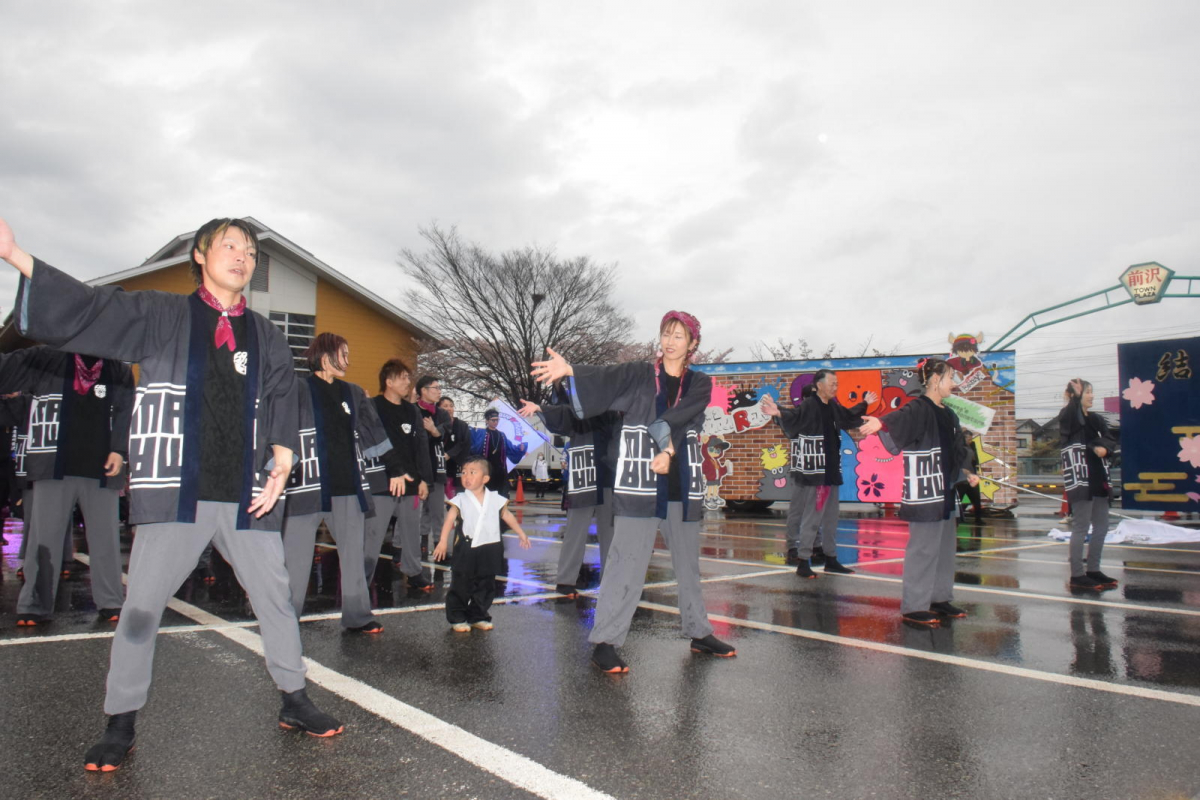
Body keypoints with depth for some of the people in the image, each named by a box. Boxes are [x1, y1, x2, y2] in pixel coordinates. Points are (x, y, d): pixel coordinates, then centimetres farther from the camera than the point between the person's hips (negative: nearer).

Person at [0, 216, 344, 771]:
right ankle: (121, 726, 18)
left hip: (247, 496, 3)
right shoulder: (163, 316, 5)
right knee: (142, 605, 2)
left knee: (275, 597, 8)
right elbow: (91, 308, -5)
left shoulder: (266, 337, 12)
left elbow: (283, 408, 9)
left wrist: (280, 467, -4)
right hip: (174, 491, -2)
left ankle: (294, 702, 23)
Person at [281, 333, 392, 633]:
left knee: (354, 552, 9)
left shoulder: (354, 393, 14)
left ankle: (357, 616, 19)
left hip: (347, 485, 5)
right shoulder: (299, 391, -3)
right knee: (296, 555, 0)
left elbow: (373, 435, 18)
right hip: (308, 485, -5)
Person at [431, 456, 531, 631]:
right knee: (460, 586, 2)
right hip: (466, 550, -3)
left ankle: (478, 617, 25)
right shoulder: (461, 500, -6)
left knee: (485, 587, 11)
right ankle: (457, 618, 15)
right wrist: (443, 541, -23)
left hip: (489, 551, 3)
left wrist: (520, 533, 20)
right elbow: (450, 519, -12)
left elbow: (507, 515, 14)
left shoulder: (495, 499, 0)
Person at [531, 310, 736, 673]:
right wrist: (570, 369, -34)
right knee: (628, 561, -8)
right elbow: (604, 377, -15)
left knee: (688, 562, 15)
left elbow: (680, 415, -10)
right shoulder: (638, 374, 3)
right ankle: (605, 643, -3)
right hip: (639, 484, -3)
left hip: (682, 486, 4)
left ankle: (700, 634, 30)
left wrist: (669, 451, -26)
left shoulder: (700, 384, 8)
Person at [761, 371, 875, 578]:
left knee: (831, 517, 15)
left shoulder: (833, 408, 10)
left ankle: (831, 560, 26)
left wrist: (865, 404, 38)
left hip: (832, 472, 8)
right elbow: (792, 416, -32)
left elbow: (849, 416, 31)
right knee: (812, 518, -6)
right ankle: (802, 562, 1)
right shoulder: (807, 406, -14)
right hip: (813, 472, -8)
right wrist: (778, 412, -52)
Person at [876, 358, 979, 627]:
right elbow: (898, 419, -35)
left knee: (945, 546, 16)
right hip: (924, 493, -10)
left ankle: (940, 599, 28)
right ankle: (913, 607, 0)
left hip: (945, 493, 10)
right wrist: (881, 422, -56)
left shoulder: (947, 414, 16)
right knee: (923, 548, -7)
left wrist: (967, 473, 33)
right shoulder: (919, 409, -13)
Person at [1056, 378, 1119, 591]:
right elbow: (1073, 409, -30)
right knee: (1081, 528, -6)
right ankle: (1077, 576, -1)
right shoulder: (1067, 416, -6)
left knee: (1101, 527, 13)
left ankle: (1093, 570, 24)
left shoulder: (1096, 418, 15)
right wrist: (1076, 394, -19)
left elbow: (1110, 440, 7)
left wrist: (1104, 448, -12)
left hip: (1098, 477, 8)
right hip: (1079, 479, -8)